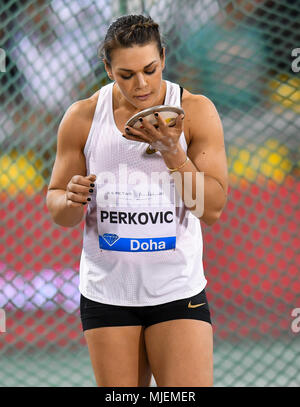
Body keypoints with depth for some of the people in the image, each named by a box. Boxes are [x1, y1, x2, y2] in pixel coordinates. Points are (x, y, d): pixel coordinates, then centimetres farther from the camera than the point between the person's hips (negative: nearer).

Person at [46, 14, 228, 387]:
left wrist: (172, 153, -21)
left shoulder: (196, 111, -4)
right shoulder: (82, 118, -1)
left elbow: (213, 209, -8)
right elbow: (56, 209, 6)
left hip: (178, 292, -1)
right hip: (107, 295, 1)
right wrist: (70, 201, -18)